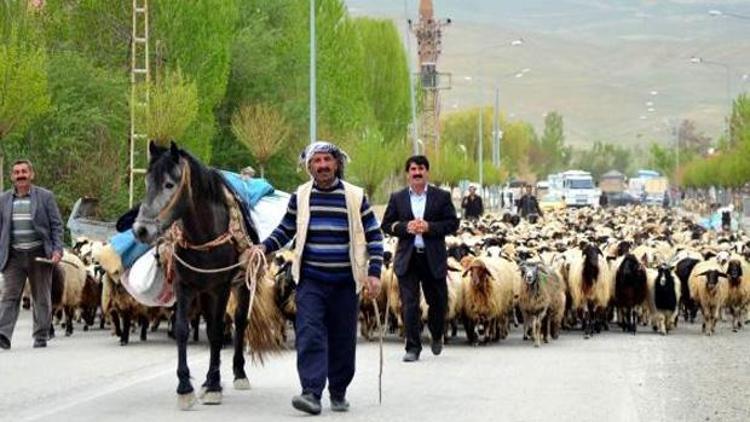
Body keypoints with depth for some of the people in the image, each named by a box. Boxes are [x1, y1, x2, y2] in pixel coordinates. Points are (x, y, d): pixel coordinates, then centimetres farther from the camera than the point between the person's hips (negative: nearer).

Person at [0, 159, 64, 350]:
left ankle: (41, 336, 16)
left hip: (39, 254, -1)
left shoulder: (45, 196, 2)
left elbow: (56, 225, 1)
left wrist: (57, 250, -10)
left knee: (42, 297, 7)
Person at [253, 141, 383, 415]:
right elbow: (285, 230, 17)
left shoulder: (356, 197, 2)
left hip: (346, 282, 0)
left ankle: (338, 393, 20)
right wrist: (265, 247, -1)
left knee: (343, 339, 6)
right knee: (310, 335, -13)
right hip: (311, 281, 0)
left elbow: (374, 236, 5)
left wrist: (374, 273, -4)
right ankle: (312, 392, -19)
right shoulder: (300, 197, 6)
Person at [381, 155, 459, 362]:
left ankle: (437, 336, 37)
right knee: (409, 304, -5)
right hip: (407, 258, 0)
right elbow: (386, 225, 6)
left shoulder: (442, 197, 4)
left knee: (438, 301, 10)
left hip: (433, 258, 0)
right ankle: (413, 347, -2)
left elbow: (453, 223, 0)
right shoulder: (397, 198, 8)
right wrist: (405, 227, -12)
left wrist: (429, 227, -14)